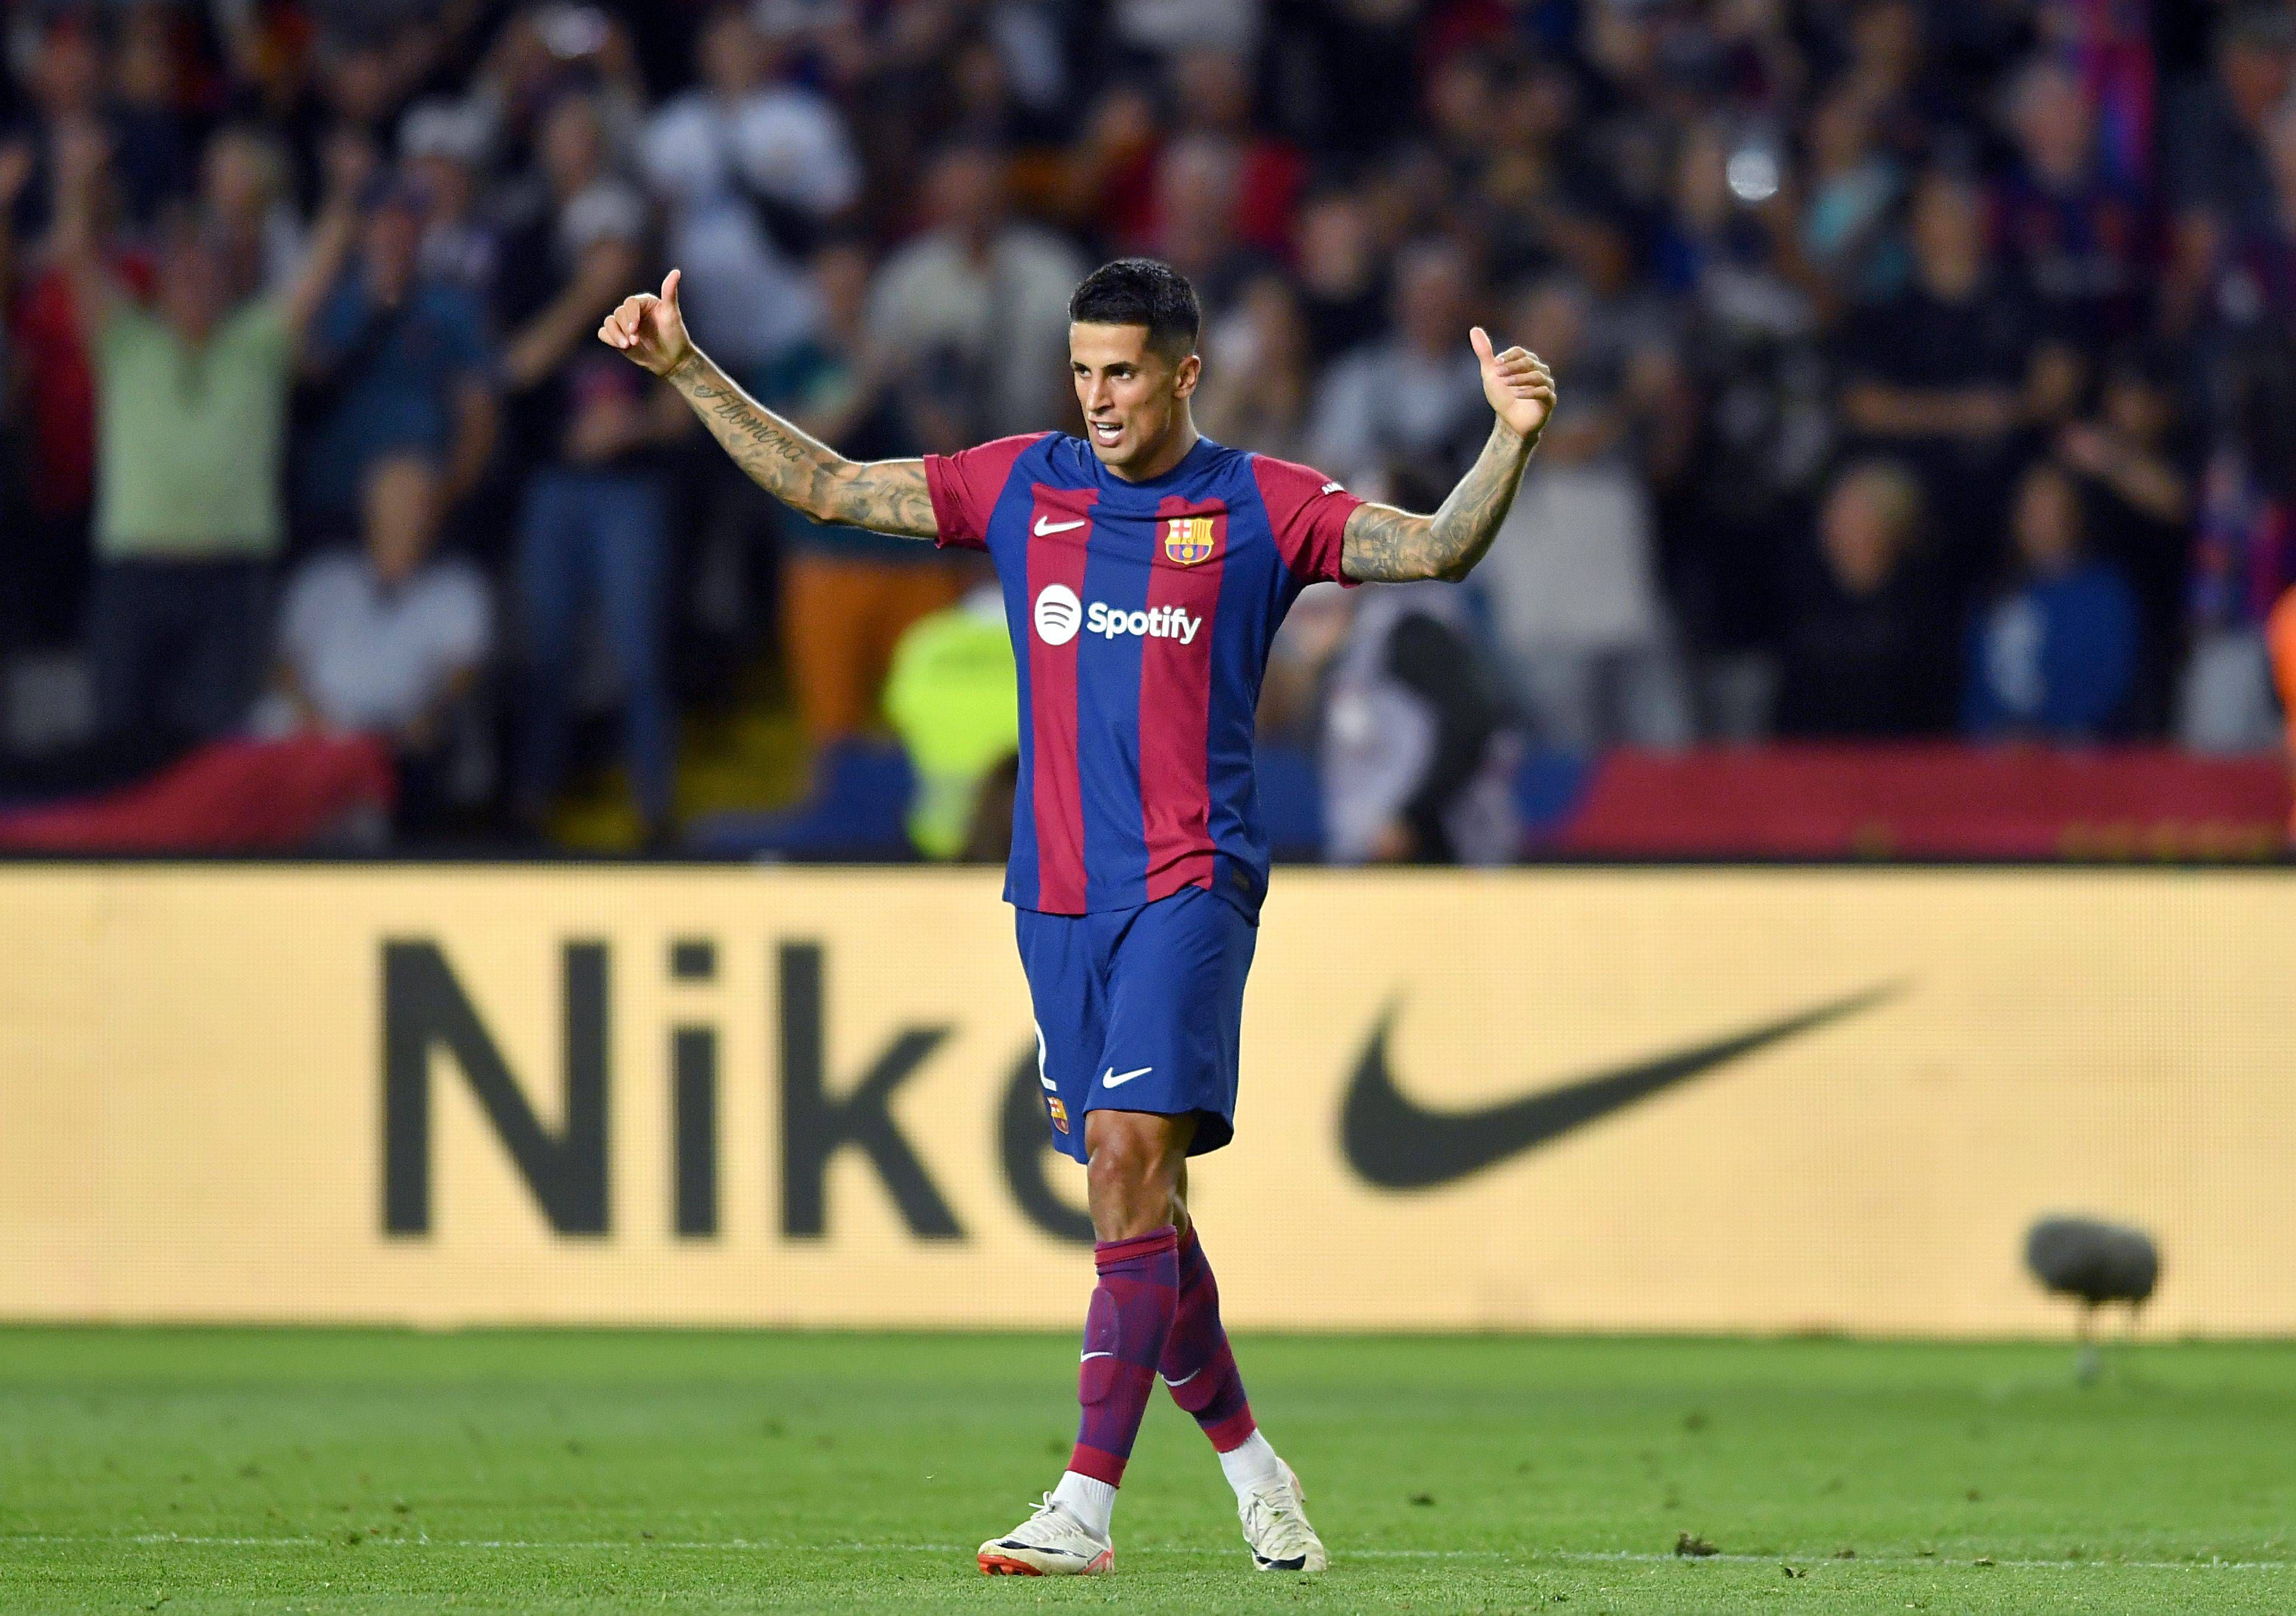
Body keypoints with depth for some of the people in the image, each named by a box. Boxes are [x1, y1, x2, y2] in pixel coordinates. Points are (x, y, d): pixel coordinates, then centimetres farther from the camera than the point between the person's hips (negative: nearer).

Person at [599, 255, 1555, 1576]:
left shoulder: (1259, 506, 1)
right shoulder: (1020, 486, 11)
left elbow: (1440, 550, -6)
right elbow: (820, 484, 15)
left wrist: (1514, 440, -22)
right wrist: (687, 369, 10)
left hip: (1192, 884, -5)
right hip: (1059, 888, 5)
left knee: (1131, 1147, -18)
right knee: (1137, 1194, 7)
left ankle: (1088, 1506, -23)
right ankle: (1248, 1459, 24)